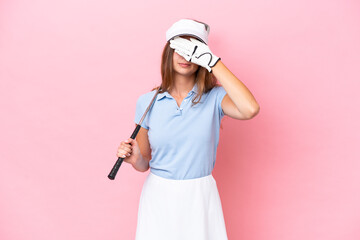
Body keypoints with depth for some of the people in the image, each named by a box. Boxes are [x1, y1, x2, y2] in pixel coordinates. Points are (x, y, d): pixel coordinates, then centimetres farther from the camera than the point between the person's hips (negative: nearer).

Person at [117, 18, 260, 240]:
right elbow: (144, 164, 6)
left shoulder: (214, 97, -7)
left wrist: (212, 60, -25)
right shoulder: (147, 102, -1)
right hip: (158, 196, 2)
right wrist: (135, 158, -18)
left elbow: (250, 109, -30)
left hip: (199, 196, -1)